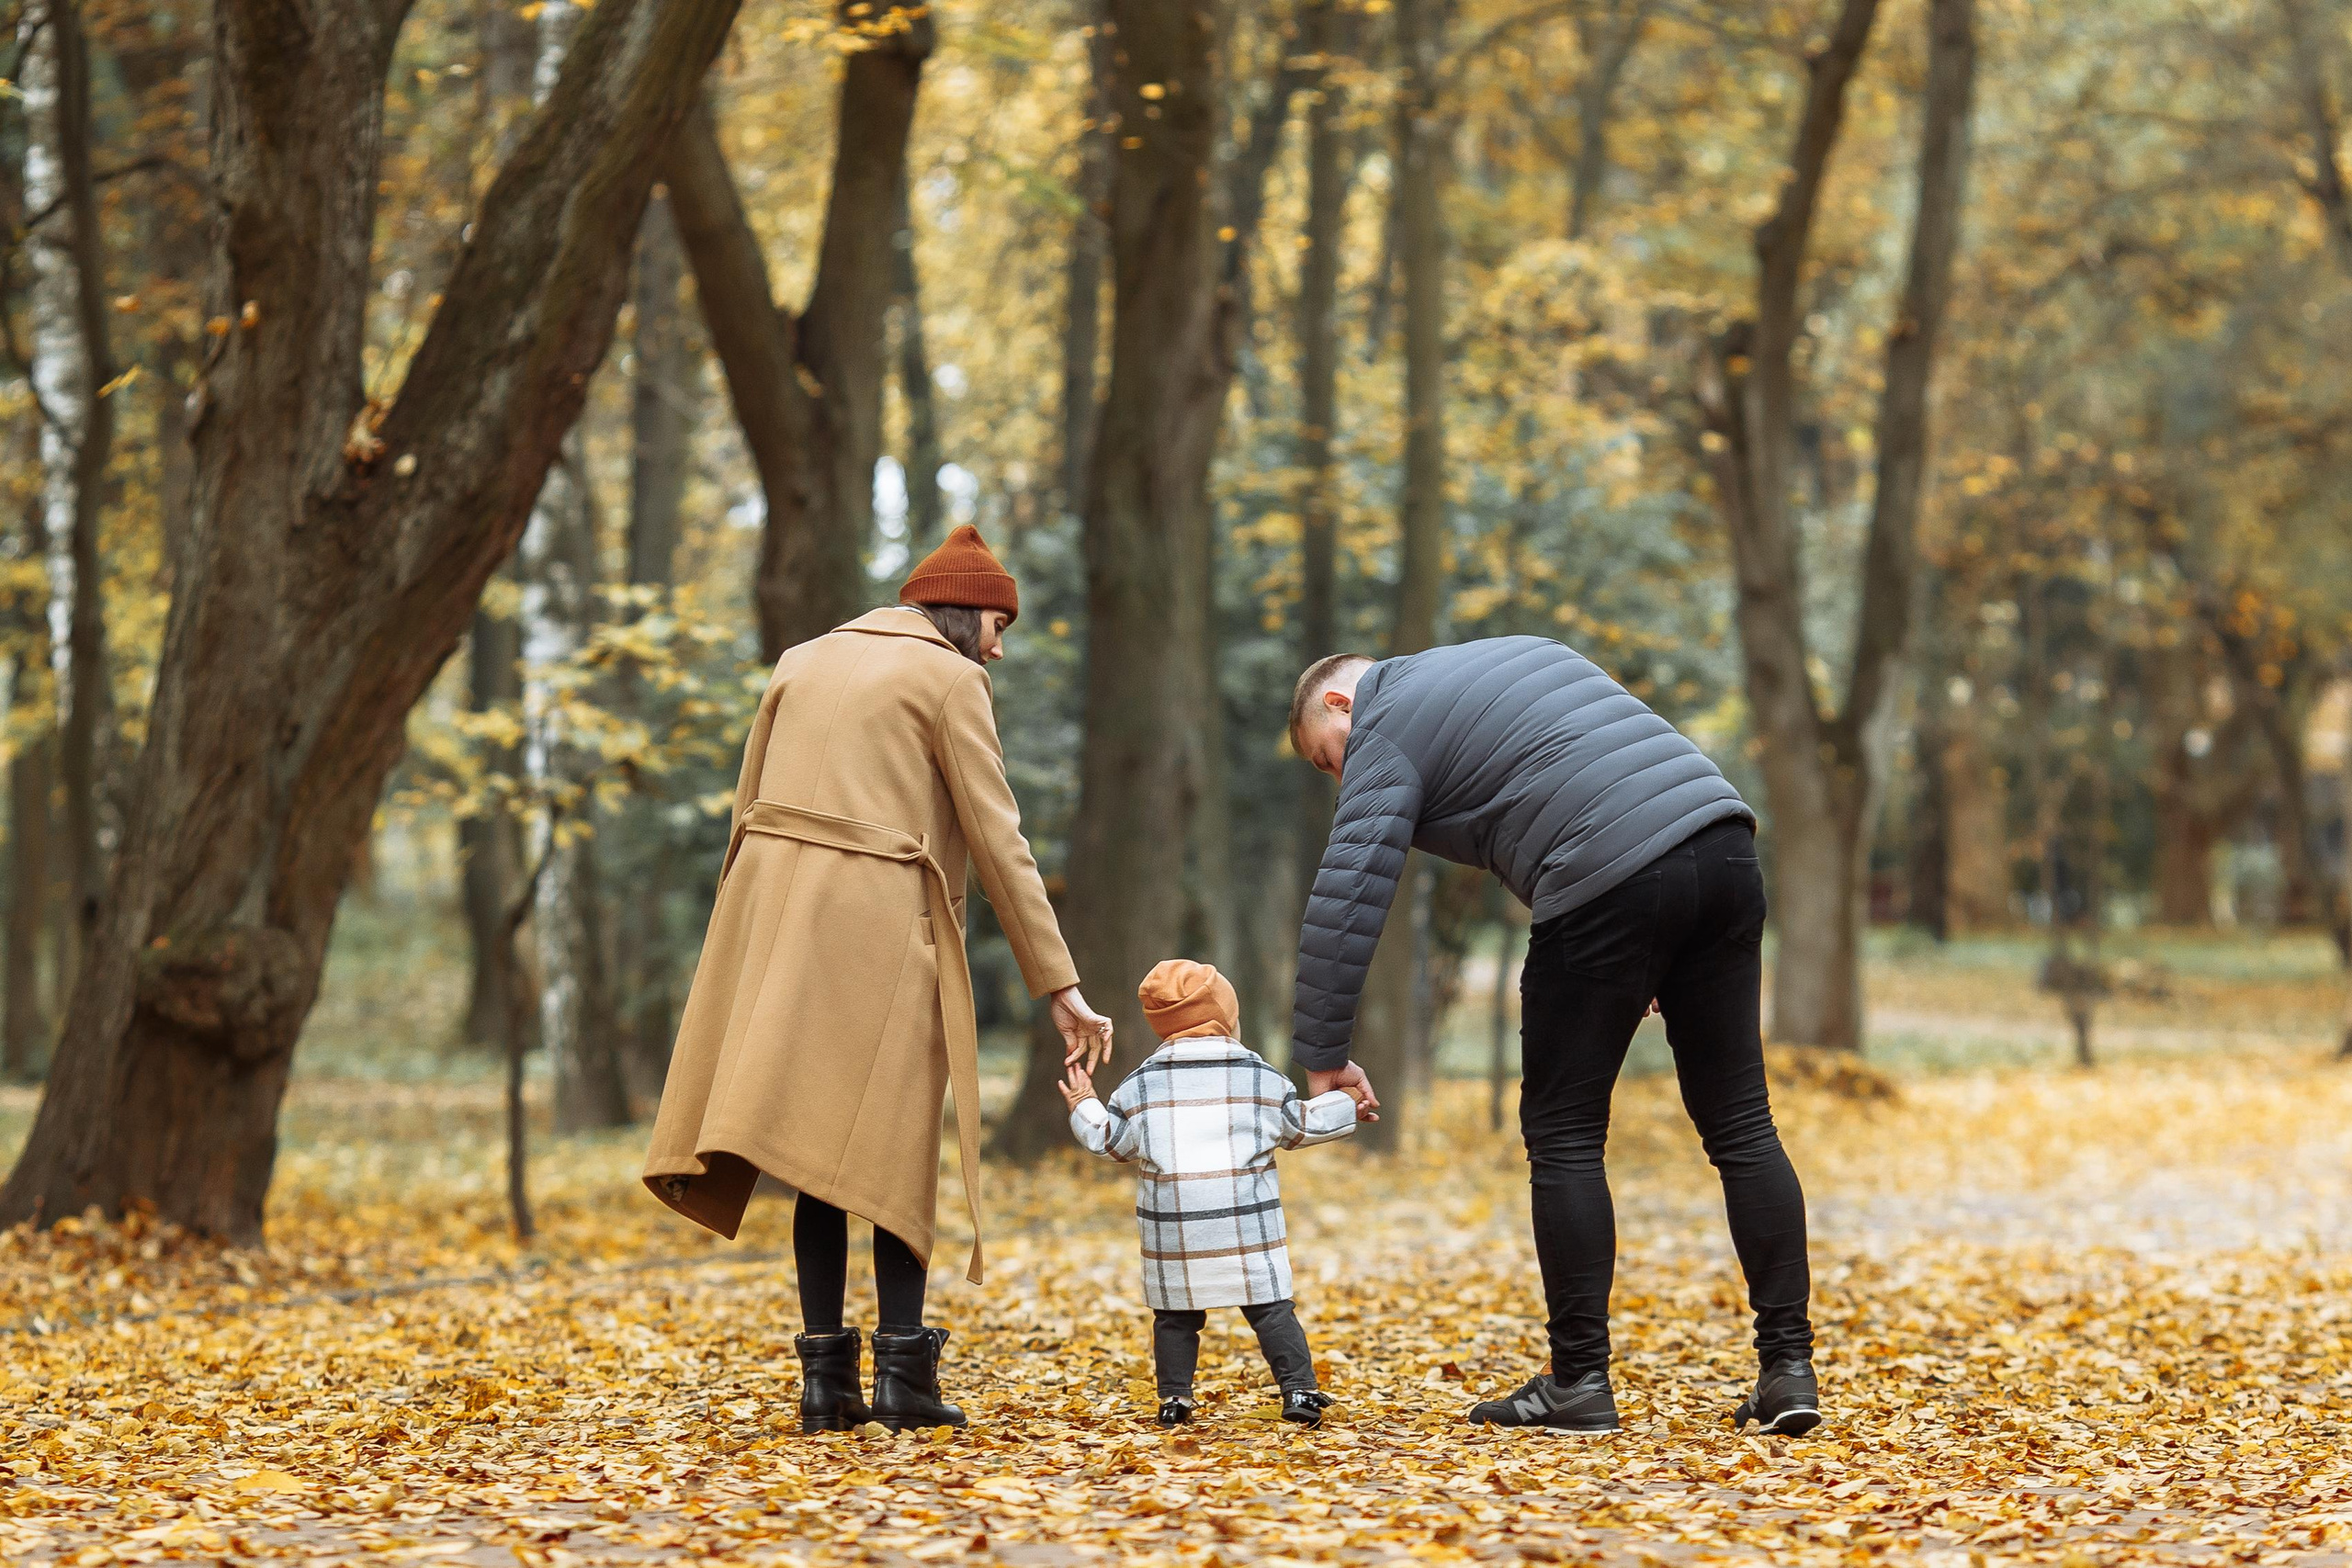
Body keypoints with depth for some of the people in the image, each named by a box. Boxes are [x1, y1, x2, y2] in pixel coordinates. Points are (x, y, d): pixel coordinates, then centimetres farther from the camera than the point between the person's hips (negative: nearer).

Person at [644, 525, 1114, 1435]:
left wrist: (758, 945, 20)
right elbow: (997, 842, -3)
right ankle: (902, 1371, -3)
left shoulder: (803, 662, 19)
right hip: (880, 923, -5)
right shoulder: (951, 681, 1)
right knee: (894, 1146, 2)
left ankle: (827, 1375, 3)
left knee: (819, 1148, 8)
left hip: (776, 910, 5)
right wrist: (1058, 985, -1)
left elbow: (747, 809, 16)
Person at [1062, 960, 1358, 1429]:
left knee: (1174, 1315, 10)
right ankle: (1299, 1390, -4)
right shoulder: (1261, 1077, 4)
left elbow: (1108, 1139, 11)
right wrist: (1345, 1105, 29)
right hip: (1245, 1223, -1)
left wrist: (1083, 1106, 31)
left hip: (1172, 1228, 1)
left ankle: (1174, 1397, 7)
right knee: (1271, 1309, 2)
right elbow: (1302, 1124, 13)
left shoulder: (1140, 1085, 5)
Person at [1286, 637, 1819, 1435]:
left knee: (1563, 1133, 6)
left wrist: (1324, 1057, 2)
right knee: (1741, 1124, 9)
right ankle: (1788, 1369, 7)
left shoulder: (1388, 729, 8)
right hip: (1722, 842, 7)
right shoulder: (1520, 653, 31)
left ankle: (1579, 1380, 8)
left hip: (1613, 888, -7)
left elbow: (1345, 899, -2)